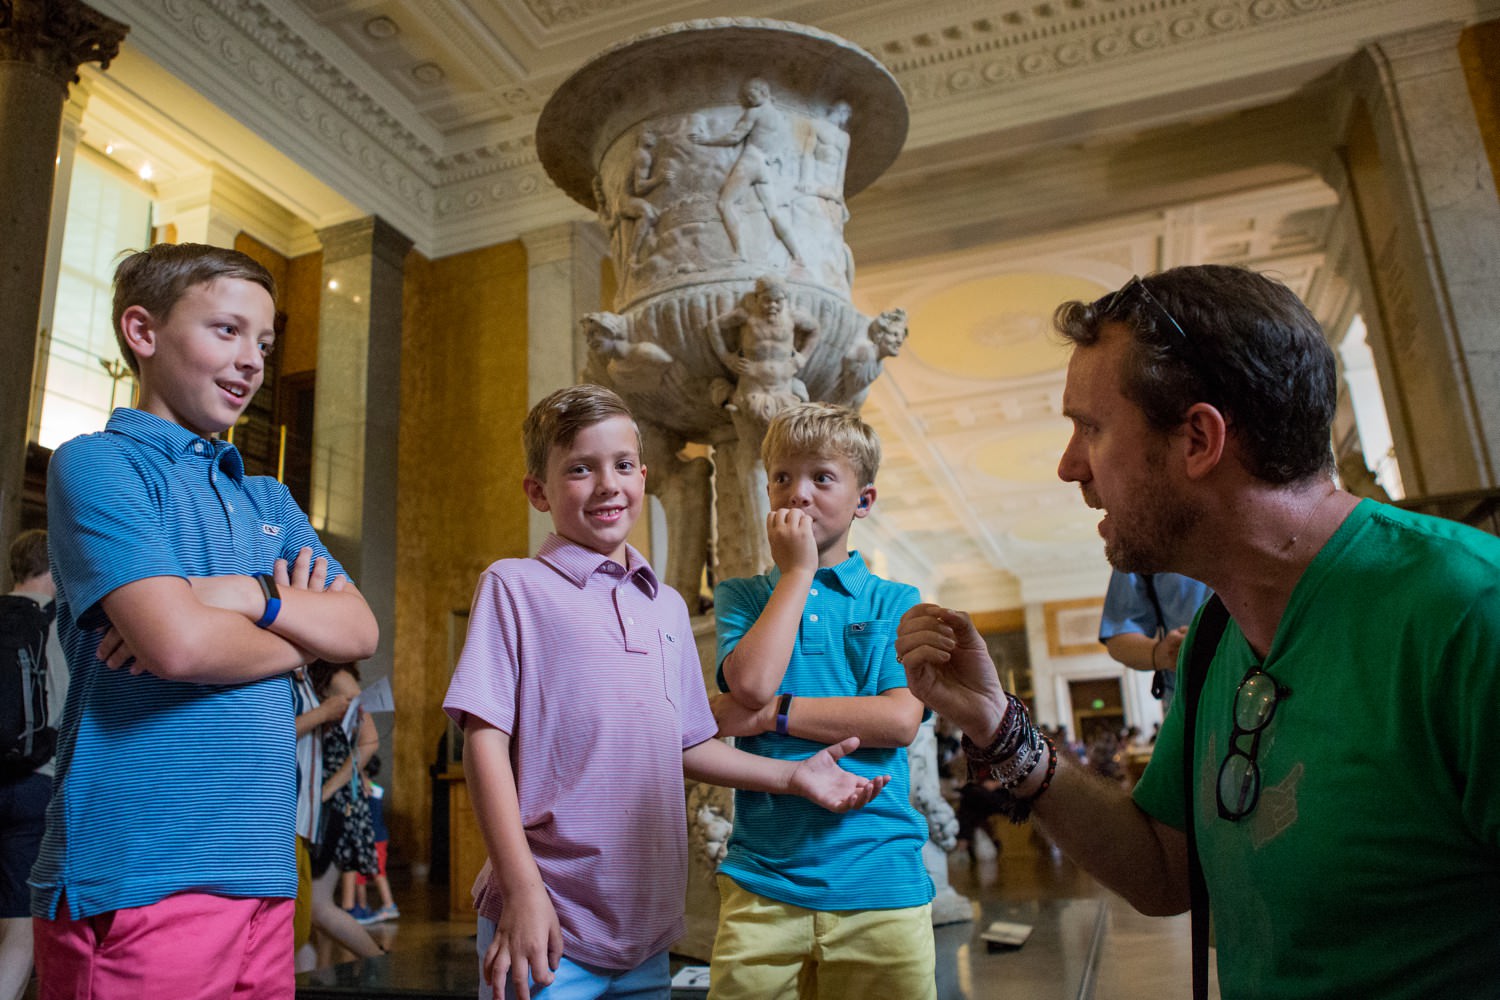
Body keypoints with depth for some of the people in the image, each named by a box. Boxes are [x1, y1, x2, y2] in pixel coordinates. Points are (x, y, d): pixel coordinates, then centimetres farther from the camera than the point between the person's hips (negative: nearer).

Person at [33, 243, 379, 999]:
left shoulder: (267, 499, 16)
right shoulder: (98, 463, -5)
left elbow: (360, 631, 6)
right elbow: (177, 643, -19)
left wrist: (252, 597, -11)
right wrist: (299, 631, -1)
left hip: (262, 871, 7)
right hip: (139, 882, -6)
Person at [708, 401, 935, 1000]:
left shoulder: (894, 603, 5)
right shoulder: (740, 596, 7)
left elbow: (899, 721, -7)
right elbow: (750, 682, -13)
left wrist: (774, 713, -10)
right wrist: (797, 571, -5)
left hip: (879, 877, 0)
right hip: (762, 878, 0)